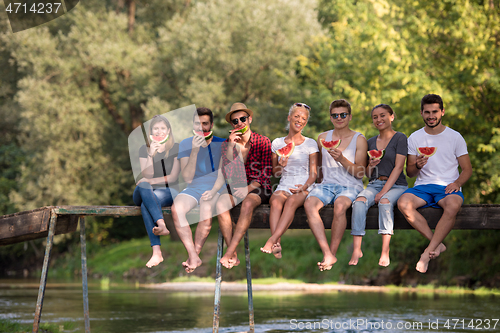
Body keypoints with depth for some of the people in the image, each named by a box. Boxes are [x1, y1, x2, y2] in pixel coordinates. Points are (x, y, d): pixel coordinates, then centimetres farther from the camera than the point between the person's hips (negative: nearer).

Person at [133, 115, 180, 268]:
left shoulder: (176, 148, 6)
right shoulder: (144, 149, 12)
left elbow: (173, 177, 0)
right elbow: (147, 175, -2)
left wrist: (151, 181, -10)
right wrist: (151, 155, -15)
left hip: (168, 191, -2)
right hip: (147, 193, 2)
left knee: (145, 205, -36)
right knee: (144, 186, -37)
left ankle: (157, 252, -50)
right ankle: (161, 223, -57)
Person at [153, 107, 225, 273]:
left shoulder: (221, 144, 5)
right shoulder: (185, 144, 8)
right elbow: (187, 178, -3)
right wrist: (195, 150, -13)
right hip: (192, 189, 2)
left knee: (207, 210, -36)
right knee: (176, 208, -32)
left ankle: (194, 255, -18)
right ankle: (193, 257, -31)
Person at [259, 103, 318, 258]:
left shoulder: (311, 144, 9)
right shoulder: (277, 143, 14)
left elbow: (313, 173, 5)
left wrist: (304, 187, -14)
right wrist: (281, 167, -5)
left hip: (304, 188, -2)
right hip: (284, 186, 2)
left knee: (291, 201, -37)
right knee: (275, 201, -34)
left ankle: (271, 240, -48)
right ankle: (276, 245, -49)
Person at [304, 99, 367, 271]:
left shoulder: (359, 140, 3)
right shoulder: (323, 138, 15)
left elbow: (360, 173, -4)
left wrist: (342, 159, -17)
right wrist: (320, 180, 14)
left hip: (350, 186, -3)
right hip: (327, 184, 3)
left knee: (339, 205, -38)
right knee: (309, 204, -30)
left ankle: (333, 252, -24)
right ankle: (327, 254, -36)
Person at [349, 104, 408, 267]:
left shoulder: (400, 138, 1)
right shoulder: (371, 142, 18)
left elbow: (398, 167, -8)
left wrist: (384, 192, -16)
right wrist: (370, 166, -4)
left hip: (396, 185, -4)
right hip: (374, 184, 4)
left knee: (385, 201, -37)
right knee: (359, 201, -28)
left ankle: (385, 252, -38)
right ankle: (357, 249, -35)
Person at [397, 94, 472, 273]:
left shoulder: (455, 137, 8)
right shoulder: (414, 138, 12)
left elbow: (467, 169, 8)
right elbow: (409, 172, 11)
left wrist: (457, 183, -14)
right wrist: (417, 165, -13)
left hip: (447, 187, -2)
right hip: (423, 186, 2)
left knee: (453, 205, -38)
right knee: (403, 203, -32)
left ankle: (428, 252, -30)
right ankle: (437, 245, -23)